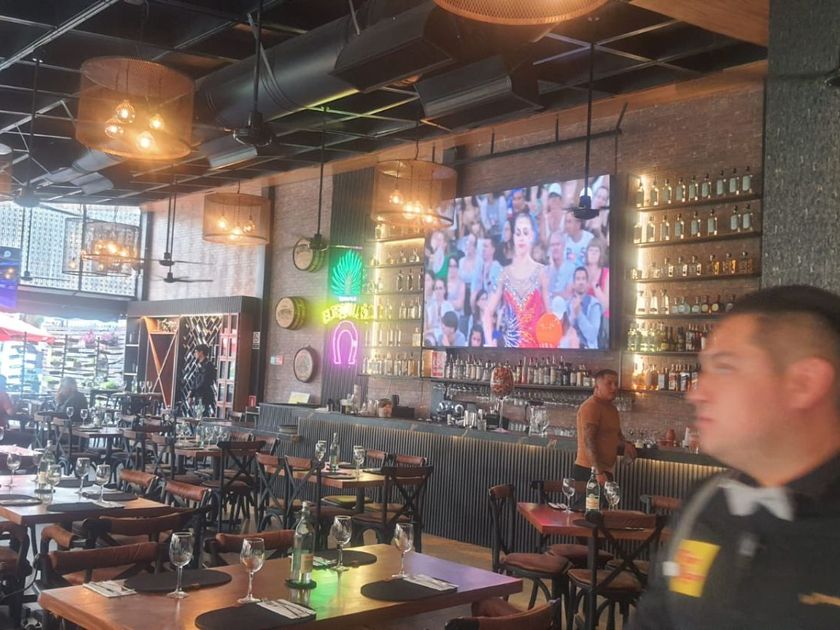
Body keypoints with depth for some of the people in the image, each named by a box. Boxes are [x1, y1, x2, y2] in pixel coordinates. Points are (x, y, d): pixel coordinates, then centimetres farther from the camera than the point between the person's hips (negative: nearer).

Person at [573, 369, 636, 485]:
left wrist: (626, 444, 10)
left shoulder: (611, 408, 16)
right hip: (589, 471, -9)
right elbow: (588, 442, -22)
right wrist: (598, 472, -28)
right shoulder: (590, 407, -13)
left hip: (606, 470, 9)